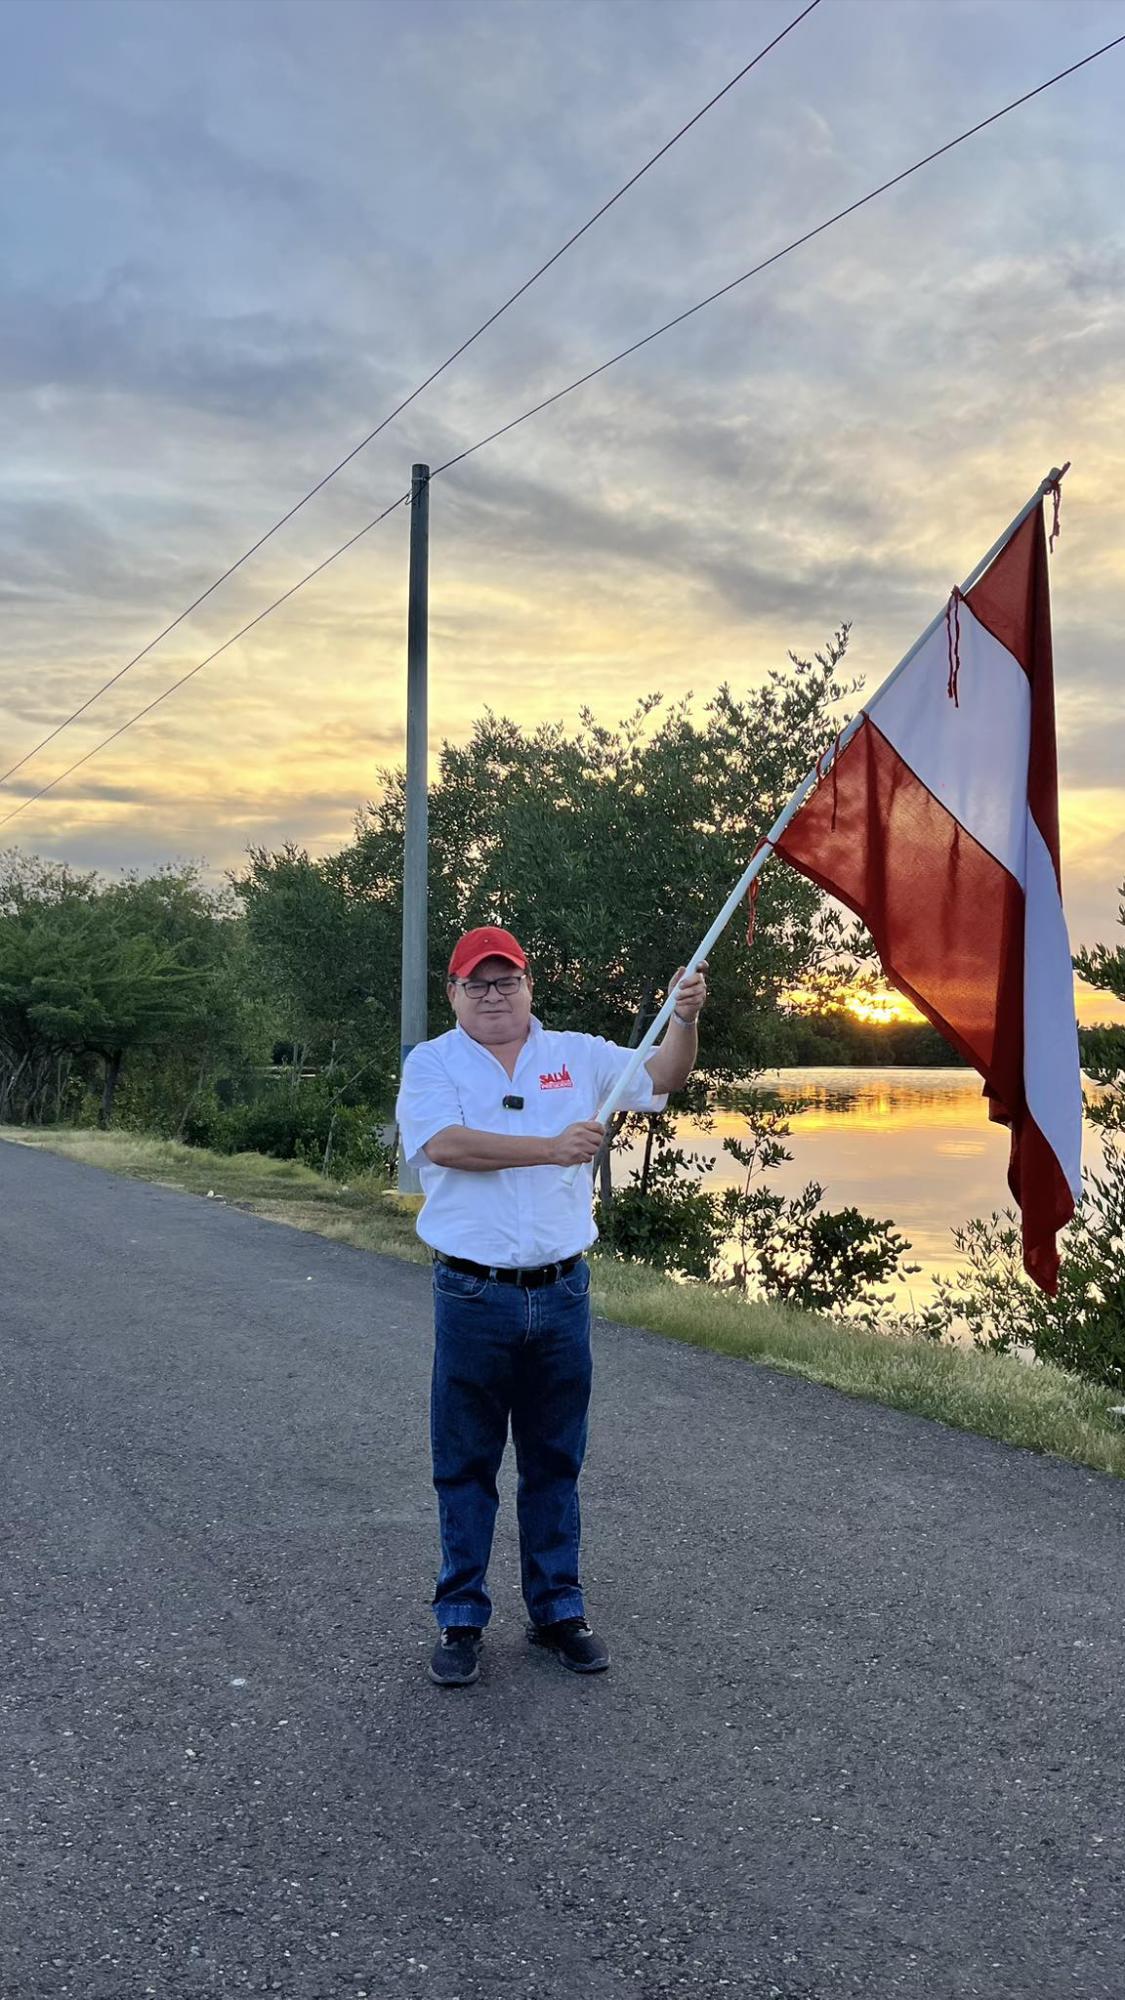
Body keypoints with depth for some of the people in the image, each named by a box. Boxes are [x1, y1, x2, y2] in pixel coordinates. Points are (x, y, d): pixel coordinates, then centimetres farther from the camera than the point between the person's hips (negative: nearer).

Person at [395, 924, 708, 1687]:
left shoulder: (577, 1054, 8)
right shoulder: (432, 1064, -1)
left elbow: (662, 1077, 2)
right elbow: (444, 1143, -18)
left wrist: (685, 1017, -17)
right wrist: (549, 1149, -24)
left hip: (562, 1292, 3)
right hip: (473, 1298, -2)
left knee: (556, 1460, 14)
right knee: (466, 1463, 8)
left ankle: (558, 1609, 27)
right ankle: (461, 1619, 21)